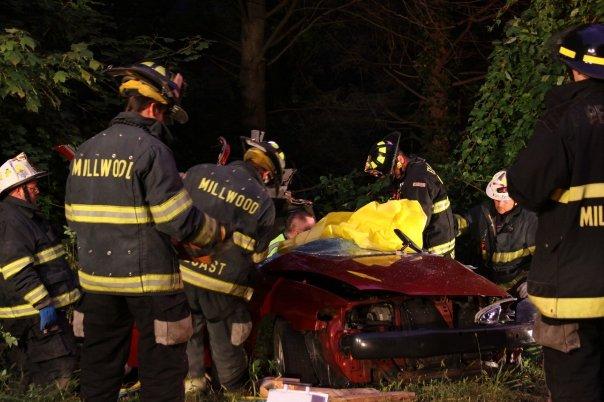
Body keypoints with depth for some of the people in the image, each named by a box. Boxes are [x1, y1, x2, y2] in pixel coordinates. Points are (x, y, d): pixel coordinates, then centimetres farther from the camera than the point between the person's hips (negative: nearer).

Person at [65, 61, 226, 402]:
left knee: (100, 366, 14)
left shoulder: (86, 150, 10)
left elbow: (74, 215, 14)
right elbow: (181, 221, -17)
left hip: (96, 278, 7)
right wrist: (217, 232, 0)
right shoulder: (151, 150, -13)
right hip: (148, 279, -7)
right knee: (162, 368, -1)